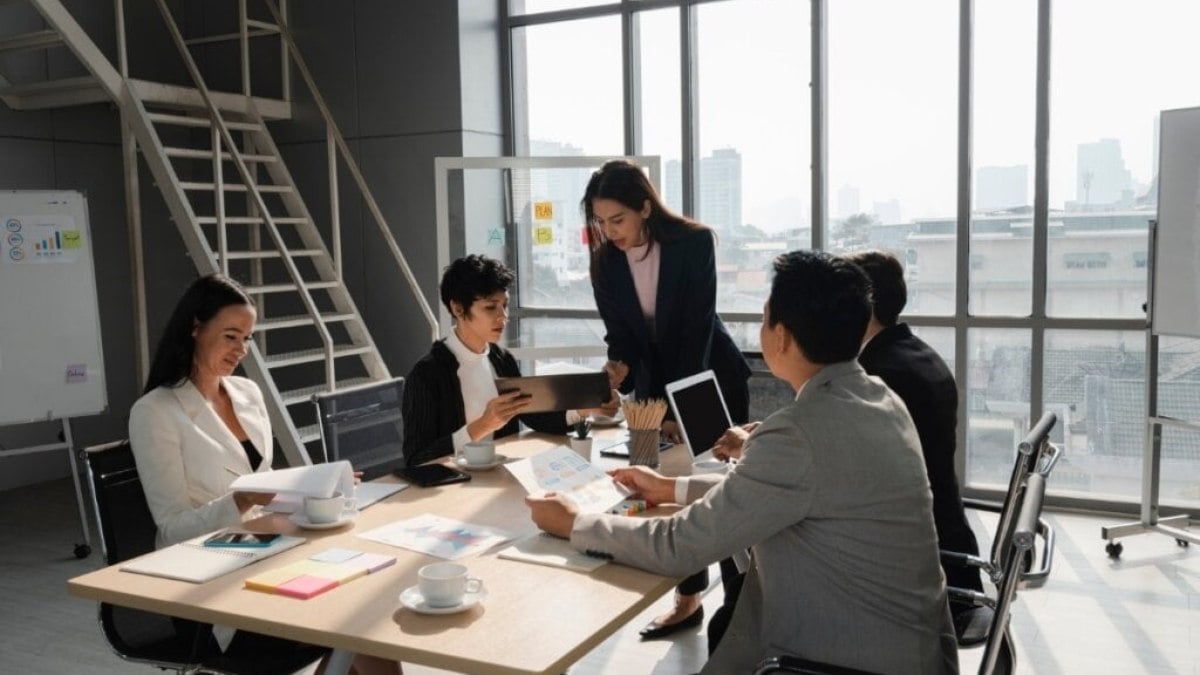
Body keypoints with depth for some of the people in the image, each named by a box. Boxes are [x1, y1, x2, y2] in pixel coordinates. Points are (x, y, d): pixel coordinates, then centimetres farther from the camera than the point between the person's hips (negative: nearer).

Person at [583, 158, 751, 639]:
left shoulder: (694, 242, -21)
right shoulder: (605, 258, -10)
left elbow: (698, 326, -23)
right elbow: (619, 331, -7)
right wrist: (619, 370, -29)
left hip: (712, 376, -4)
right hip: (655, 382, 4)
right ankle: (689, 600, 22)